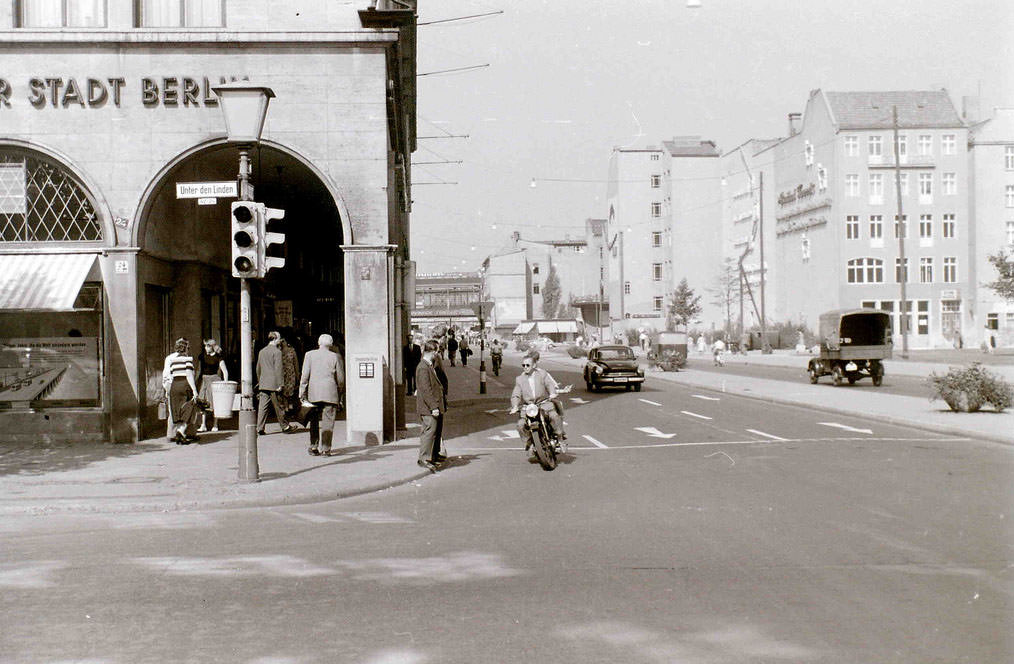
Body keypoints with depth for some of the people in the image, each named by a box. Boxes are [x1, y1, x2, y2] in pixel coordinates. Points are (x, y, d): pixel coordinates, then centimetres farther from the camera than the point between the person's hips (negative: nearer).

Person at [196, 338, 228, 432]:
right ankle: (203, 425, -4)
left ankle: (215, 425, 5)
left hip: (214, 380, -3)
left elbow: (225, 371, -2)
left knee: (214, 403, -2)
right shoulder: (202, 356, 9)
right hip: (204, 379, 4)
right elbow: (199, 369, 17)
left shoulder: (218, 357, -2)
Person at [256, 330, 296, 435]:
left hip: (263, 384, 6)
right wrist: (279, 384, -13)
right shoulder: (277, 352, -9)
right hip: (273, 384, -6)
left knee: (262, 406, 2)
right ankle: (284, 426, 15)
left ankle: (260, 428, -2)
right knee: (278, 407, 4)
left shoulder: (261, 351, 12)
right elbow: (278, 369, -14)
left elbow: (258, 368, 19)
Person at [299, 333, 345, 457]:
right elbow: (340, 378, 3)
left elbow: (304, 375, 1)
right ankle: (325, 448, -2)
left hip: (313, 393, 2)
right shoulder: (336, 357, 0)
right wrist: (339, 392, 18)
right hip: (330, 394, -1)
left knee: (314, 422, 12)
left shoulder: (309, 355, 3)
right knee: (327, 422, 1)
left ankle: (314, 447, 11)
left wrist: (302, 393, 4)